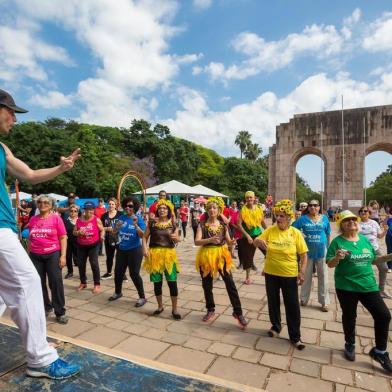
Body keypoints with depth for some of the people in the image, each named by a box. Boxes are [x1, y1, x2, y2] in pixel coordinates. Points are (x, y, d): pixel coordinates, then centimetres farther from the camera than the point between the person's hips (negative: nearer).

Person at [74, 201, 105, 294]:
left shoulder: (96, 220, -8)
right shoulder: (79, 220, 0)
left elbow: (102, 230, 0)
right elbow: (74, 232, 7)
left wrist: (102, 236, -20)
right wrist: (78, 232, -15)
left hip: (94, 245, -4)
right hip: (81, 246, 4)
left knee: (94, 263, -10)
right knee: (81, 264, 11)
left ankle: (97, 284, 3)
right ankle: (83, 283, 30)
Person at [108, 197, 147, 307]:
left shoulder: (138, 218, -12)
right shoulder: (122, 217, 1)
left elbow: (142, 235, -19)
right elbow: (114, 232, 7)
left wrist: (136, 225, -33)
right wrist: (117, 226, -15)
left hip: (134, 250, -6)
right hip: (121, 250, 6)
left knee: (134, 274, -5)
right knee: (118, 272, 16)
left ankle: (142, 297, 11)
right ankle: (118, 292, 41)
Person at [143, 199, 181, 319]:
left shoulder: (173, 224, 1)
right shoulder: (152, 223, -1)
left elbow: (177, 240, 7)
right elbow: (145, 237, 3)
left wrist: (175, 238, -15)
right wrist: (145, 248, -12)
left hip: (169, 254, 0)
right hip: (155, 254, 1)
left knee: (172, 282, -3)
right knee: (157, 282, 10)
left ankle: (174, 309, 13)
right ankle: (160, 306, 31)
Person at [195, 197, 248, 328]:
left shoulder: (223, 224, -1)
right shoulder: (202, 225, -7)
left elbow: (227, 240, 7)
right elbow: (197, 242, -17)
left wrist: (232, 242, -16)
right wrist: (210, 240, -33)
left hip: (221, 255, 0)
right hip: (206, 255, 0)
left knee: (230, 284, -3)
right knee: (207, 285, 12)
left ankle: (238, 312, 11)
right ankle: (210, 310, 33)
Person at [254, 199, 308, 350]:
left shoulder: (296, 233, -10)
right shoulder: (270, 230, -6)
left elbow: (304, 255, -5)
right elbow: (256, 241, -4)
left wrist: (302, 272, -12)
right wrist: (259, 241, -28)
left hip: (290, 275, -2)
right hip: (271, 273, 2)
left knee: (292, 306, 8)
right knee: (273, 302, 17)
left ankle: (295, 336, 25)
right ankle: (276, 326, 41)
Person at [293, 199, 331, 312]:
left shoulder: (324, 218, 1)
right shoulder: (303, 218, -4)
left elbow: (328, 234, 9)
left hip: (321, 251, 1)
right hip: (307, 251, -1)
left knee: (323, 276, 7)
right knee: (306, 276, 11)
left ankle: (324, 302, 19)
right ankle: (304, 299, 26)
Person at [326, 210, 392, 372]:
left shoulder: (365, 240, 4)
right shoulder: (337, 241, -11)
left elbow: (372, 259, 14)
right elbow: (330, 264, -11)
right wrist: (337, 257, -31)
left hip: (368, 285, 4)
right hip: (346, 287, -4)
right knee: (349, 316, 13)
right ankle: (350, 345, 38)